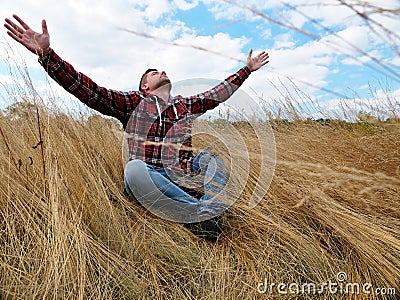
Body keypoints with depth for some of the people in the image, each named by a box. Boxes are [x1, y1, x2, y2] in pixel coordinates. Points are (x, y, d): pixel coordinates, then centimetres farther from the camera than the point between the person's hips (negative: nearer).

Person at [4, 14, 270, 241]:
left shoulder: (185, 105, 22)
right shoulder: (134, 102, 10)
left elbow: (219, 93, 31)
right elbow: (89, 91, 0)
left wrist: (247, 69, 39)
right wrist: (46, 54, -10)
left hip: (181, 177, 4)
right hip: (146, 179, -3)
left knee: (210, 157, -18)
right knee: (134, 168, -35)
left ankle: (208, 213, -38)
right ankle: (201, 215, -31)